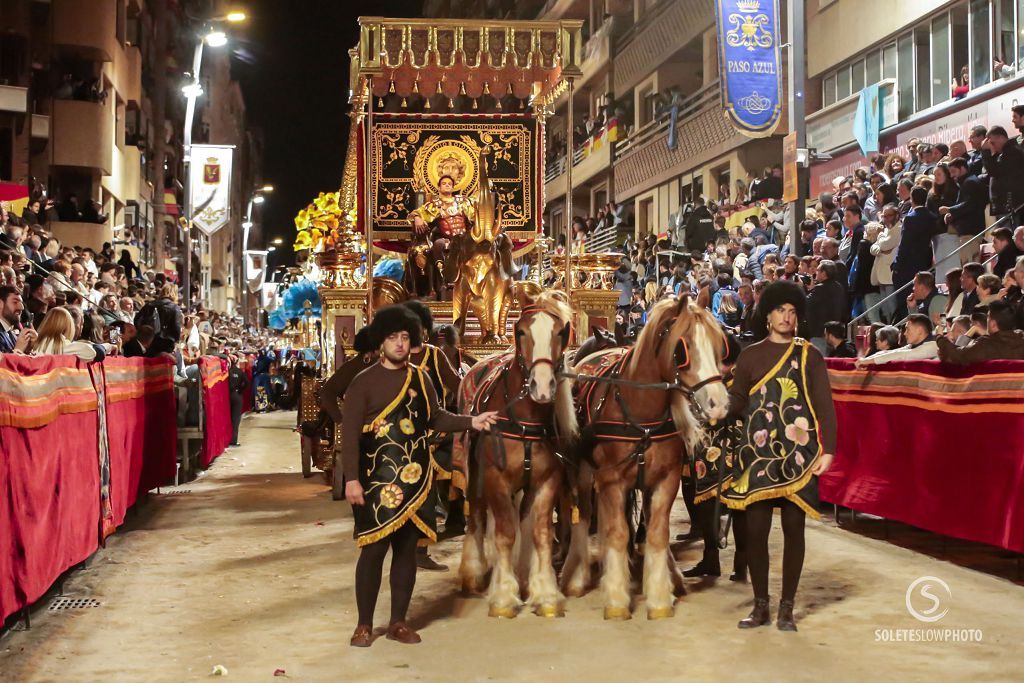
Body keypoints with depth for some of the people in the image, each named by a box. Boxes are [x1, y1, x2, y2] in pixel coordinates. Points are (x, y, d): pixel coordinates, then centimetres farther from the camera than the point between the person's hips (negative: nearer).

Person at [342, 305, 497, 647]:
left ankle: (399, 622, 19)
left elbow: (436, 418, 19)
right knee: (373, 549, -3)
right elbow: (350, 433, -9)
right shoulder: (364, 382, -5)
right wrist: (351, 479, -16)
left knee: (407, 549, 9)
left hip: (414, 479, 5)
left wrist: (471, 422, 4)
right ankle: (364, 625, 9)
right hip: (377, 481, -4)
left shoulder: (421, 379, 10)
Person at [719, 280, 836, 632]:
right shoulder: (750, 355, 9)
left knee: (793, 527, 3)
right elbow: (736, 401, 8)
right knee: (755, 527, 1)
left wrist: (828, 449, -8)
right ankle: (761, 606, 14)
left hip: (798, 454, -1)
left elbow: (824, 405, 1)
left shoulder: (809, 355, 5)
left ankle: (787, 608, 13)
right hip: (757, 453, 1)